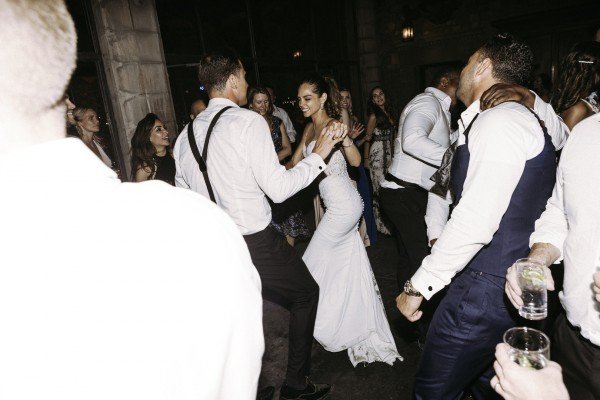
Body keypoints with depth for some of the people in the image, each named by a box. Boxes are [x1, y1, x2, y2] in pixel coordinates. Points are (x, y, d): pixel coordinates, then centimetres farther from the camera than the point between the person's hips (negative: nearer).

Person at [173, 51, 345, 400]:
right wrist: (319, 154, -7)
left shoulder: (186, 135, 6)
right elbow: (278, 189, -17)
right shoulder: (248, 122, -14)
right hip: (257, 242, -6)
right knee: (307, 293, 16)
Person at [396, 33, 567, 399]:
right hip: (510, 284, 10)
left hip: (487, 289, -10)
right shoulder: (518, 117, 15)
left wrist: (418, 287, -19)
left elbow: (475, 222, -27)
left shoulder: (499, 121, -18)